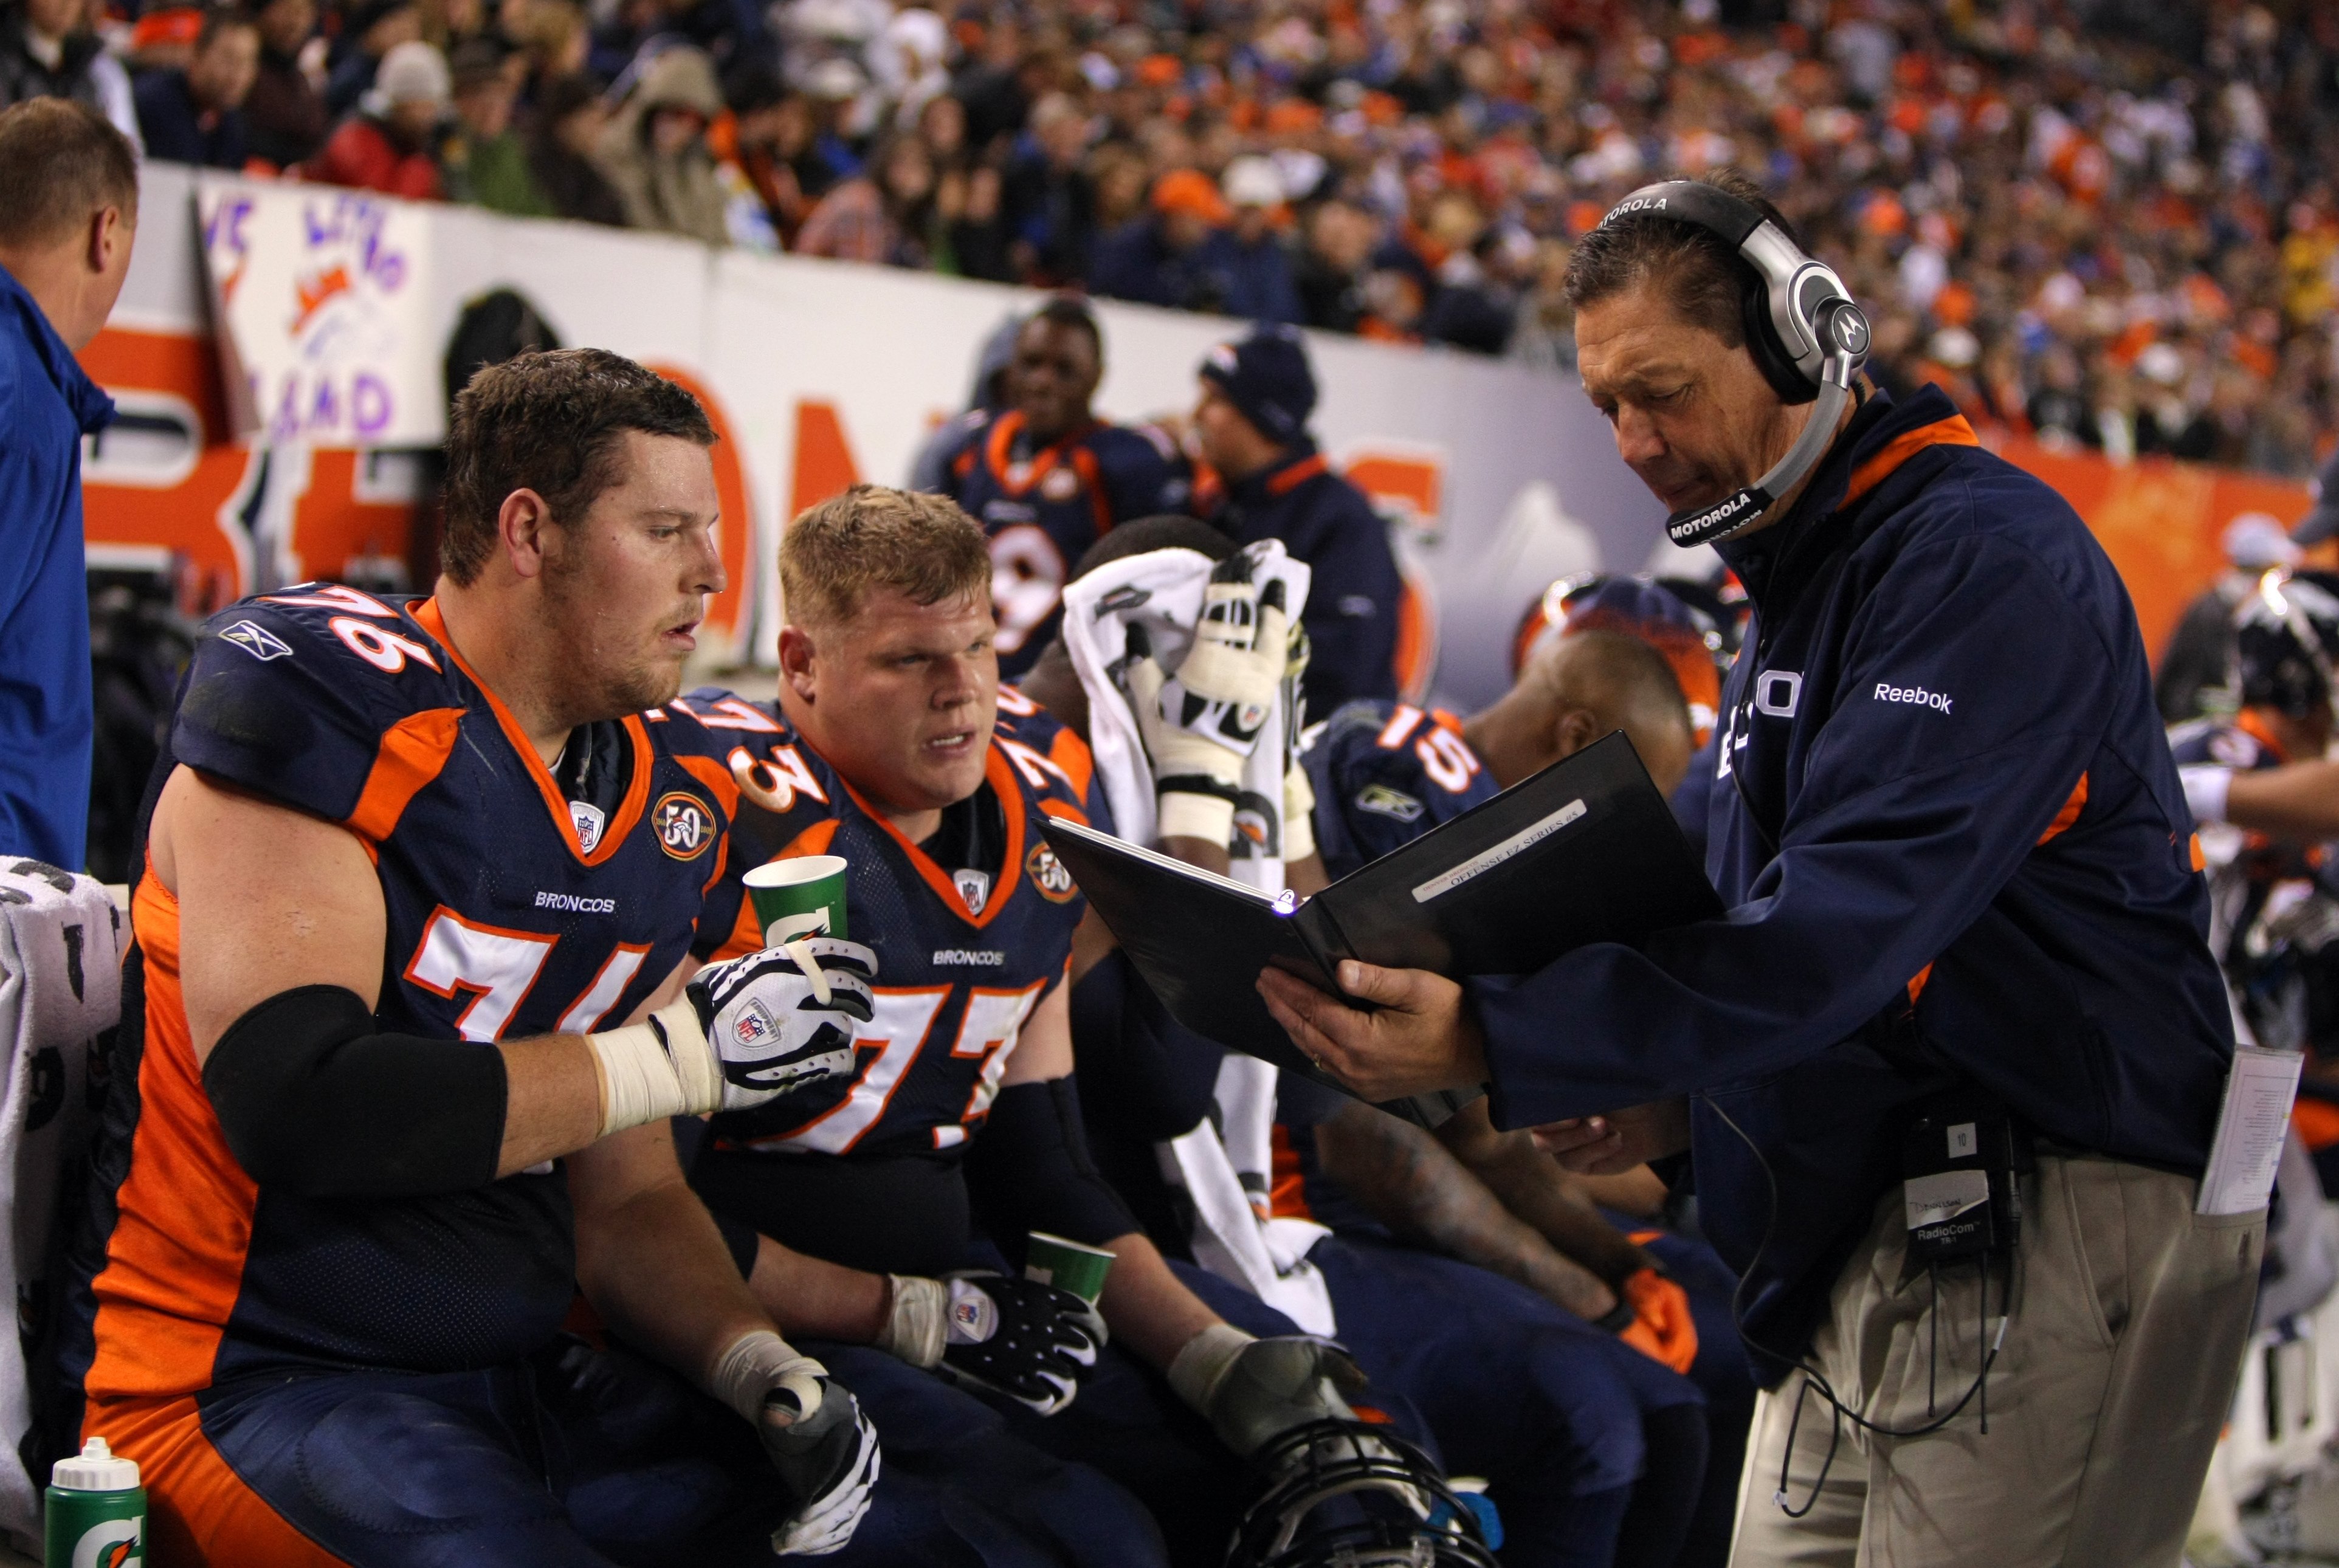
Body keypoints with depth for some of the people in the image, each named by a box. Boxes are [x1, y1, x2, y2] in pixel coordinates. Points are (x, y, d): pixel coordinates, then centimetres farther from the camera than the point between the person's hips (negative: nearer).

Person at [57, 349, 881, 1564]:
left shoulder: (654, 807, 11)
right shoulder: (320, 694, -12)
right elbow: (295, 1107, -22)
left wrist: (761, 1368, -6)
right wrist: (684, 1055, -16)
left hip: (524, 1376, 7)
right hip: (246, 1380, -7)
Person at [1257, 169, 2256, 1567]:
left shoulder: (1985, 557, -15)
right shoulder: (1796, 587, 19)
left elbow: (1844, 921, -26)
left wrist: (1494, 1043, -32)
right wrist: (1685, 1103, 5)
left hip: (2059, 1210, -10)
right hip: (1866, 1217, 10)